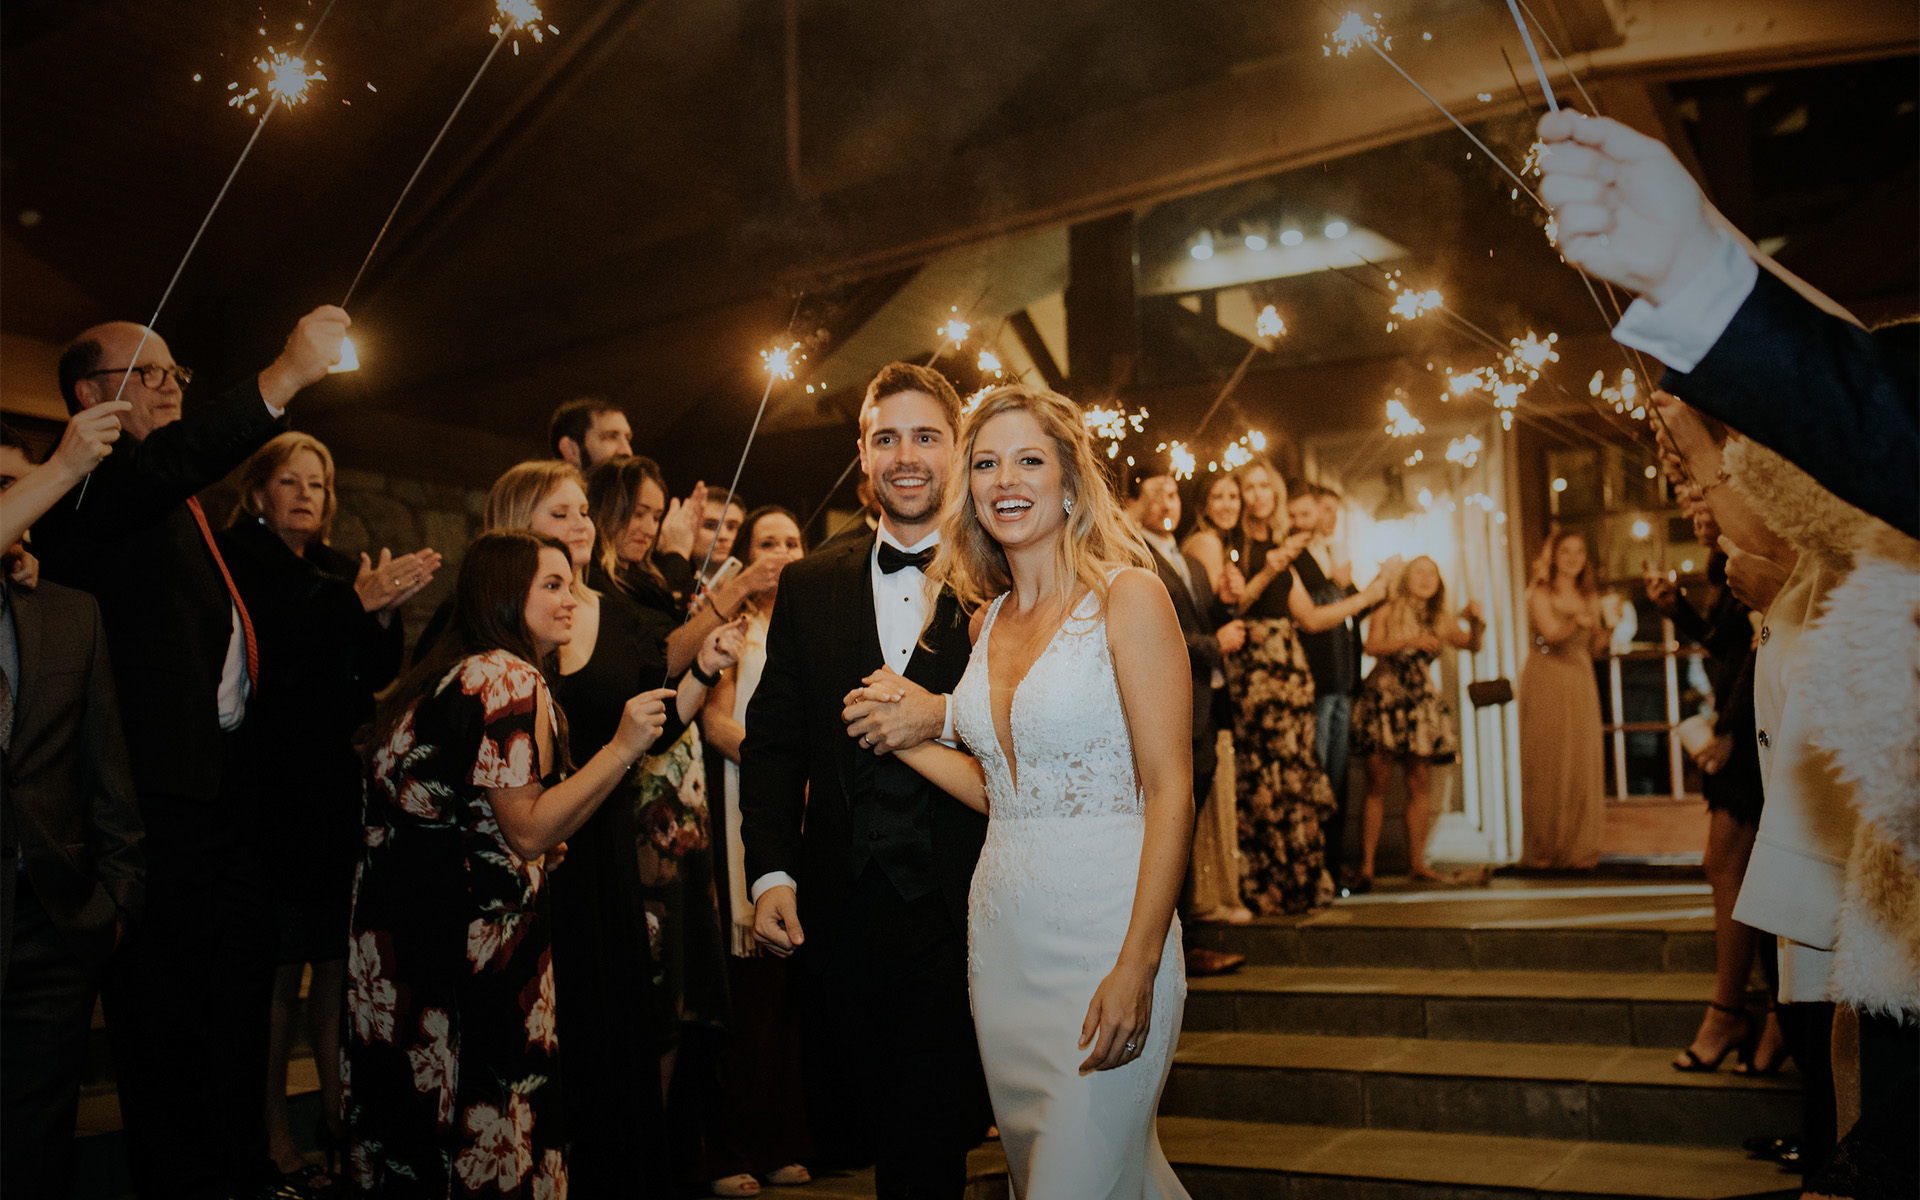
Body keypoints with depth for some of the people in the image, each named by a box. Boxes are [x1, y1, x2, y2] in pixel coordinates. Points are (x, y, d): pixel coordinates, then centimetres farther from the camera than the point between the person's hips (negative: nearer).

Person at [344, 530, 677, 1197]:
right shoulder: (512, 678, -15)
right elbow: (529, 830, -17)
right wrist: (623, 747, -17)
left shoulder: (456, 672, 16)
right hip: (464, 936, -10)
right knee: (487, 1139, 0)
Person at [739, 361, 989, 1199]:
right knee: (872, 1131, 14)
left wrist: (943, 716, -19)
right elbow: (772, 739, 9)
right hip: (843, 910, 3)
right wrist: (770, 872, -1)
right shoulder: (809, 587, 9)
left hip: (957, 911, -3)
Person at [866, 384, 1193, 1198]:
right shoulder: (987, 618, 10)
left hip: (1102, 931, -7)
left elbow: (1171, 789, -13)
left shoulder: (1127, 597, -8)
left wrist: (1137, 966, -20)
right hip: (1002, 936, 7)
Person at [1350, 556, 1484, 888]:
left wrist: (1475, 621, -15)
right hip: (1383, 700, -4)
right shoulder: (1387, 612, 1)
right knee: (1377, 784, -7)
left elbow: (1472, 646, 1)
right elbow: (1372, 646, -14)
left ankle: (1416, 863, 9)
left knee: (1420, 785, 1)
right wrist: (1410, 641, -24)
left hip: (1421, 703, 4)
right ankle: (1366, 867, -8)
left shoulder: (1439, 621, 12)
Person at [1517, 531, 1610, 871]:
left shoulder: (1589, 597, 14)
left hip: (1580, 681, 5)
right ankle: (1542, 852, 3)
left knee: (1582, 764, 2)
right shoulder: (1540, 593, 0)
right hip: (1546, 680, -5)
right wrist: (1578, 621, -31)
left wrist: (1607, 627, -5)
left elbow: (1595, 649, 12)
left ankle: (1578, 849, 10)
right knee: (1546, 764, -3)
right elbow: (1551, 632, -14)